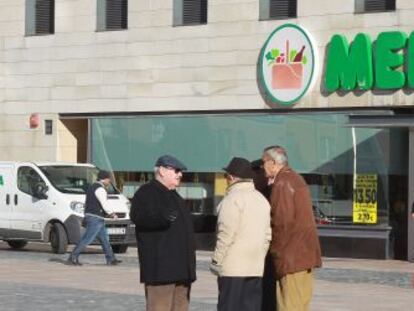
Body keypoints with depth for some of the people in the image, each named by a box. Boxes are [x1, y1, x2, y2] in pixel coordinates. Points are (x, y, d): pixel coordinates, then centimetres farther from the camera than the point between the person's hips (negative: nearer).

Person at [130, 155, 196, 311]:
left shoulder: (174, 196, 24)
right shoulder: (147, 192, -5)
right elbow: (138, 216, -23)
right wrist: (161, 218, -39)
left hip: (181, 267, 9)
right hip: (160, 266, -9)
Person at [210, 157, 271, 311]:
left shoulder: (233, 199, -9)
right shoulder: (262, 199, 16)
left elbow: (226, 235, -14)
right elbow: (267, 235, 14)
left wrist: (216, 261, -8)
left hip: (233, 267, -7)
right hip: (256, 267, 7)